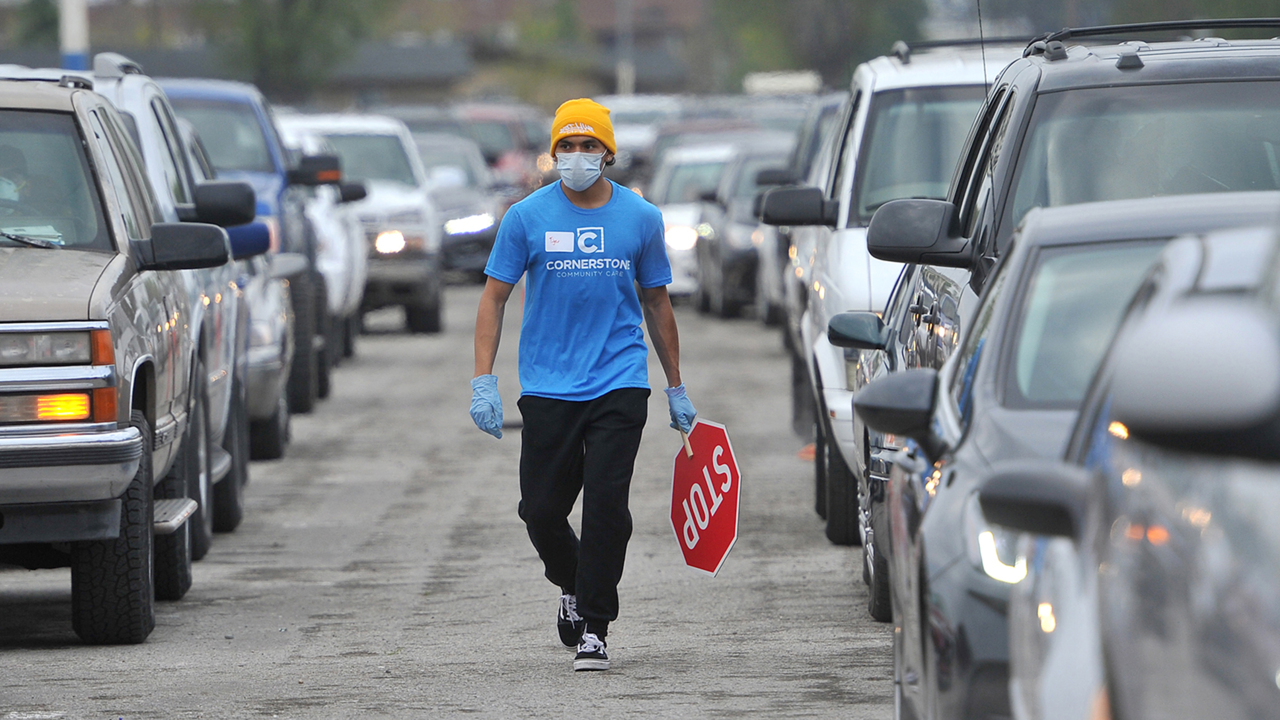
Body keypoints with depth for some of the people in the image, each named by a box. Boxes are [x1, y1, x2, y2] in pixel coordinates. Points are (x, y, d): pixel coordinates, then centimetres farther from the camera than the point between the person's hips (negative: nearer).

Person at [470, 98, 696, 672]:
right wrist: (483, 382, -6)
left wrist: (676, 389, 17)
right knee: (542, 510, 1)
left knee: (606, 505, -11)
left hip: (619, 384, 0)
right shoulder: (528, 217, 0)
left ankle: (593, 629, -3)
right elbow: (494, 298, 3)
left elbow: (656, 304, 15)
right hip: (548, 387, 0)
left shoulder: (640, 218, 5)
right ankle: (573, 587, 32)